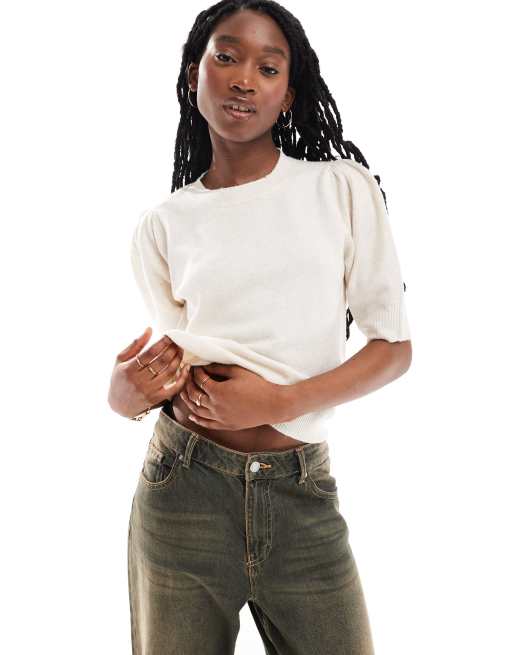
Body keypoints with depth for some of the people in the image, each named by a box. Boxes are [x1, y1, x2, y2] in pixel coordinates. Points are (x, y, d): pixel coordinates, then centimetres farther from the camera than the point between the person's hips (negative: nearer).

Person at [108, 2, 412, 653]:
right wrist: (127, 395, -11)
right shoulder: (161, 225, 4)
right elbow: (183, 372, 11)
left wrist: (280, 401, -15)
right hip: (184, 489, 1)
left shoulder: (344, 188, -1)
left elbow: (394, 346, -1)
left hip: (302, 496, -1)